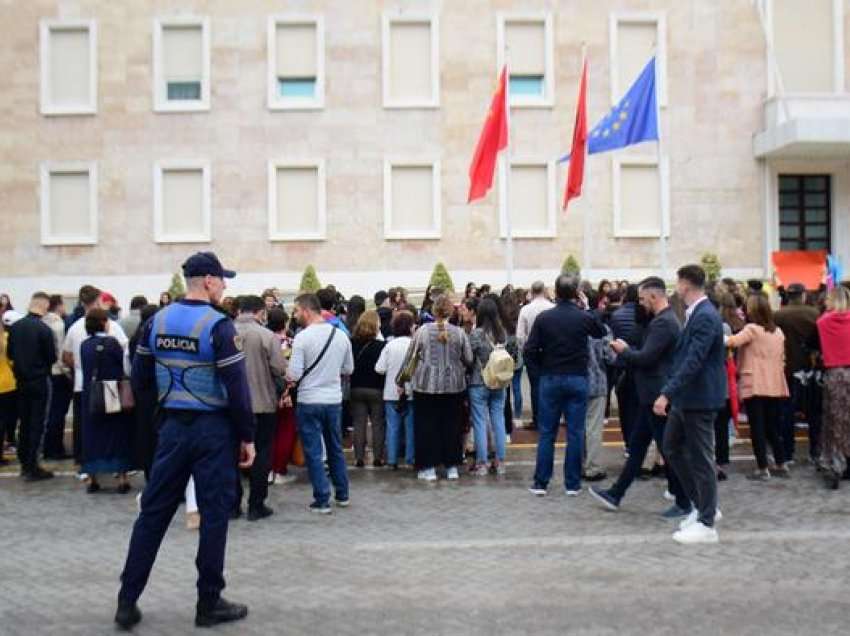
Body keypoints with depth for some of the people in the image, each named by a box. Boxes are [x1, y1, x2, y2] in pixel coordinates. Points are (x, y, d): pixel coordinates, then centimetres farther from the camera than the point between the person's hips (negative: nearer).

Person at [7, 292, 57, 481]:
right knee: (37, 425, 1)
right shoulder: (44, 329, -18)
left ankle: (24, 463, 23)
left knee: (24, 423, 16)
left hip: (20, 381, 5)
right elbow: (52, 358, -12)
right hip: (39, 381, -5)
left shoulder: (14, 327, -2)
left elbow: (9, 354, 7)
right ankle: (32, 468, 3)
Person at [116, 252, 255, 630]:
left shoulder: (156, 322, 4)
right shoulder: (218, 326, -14)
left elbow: (140, 379, 10)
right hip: (213, 429, -5)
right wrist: (247, 437, -7)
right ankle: (209, 604, 15)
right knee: (214, 514, 5)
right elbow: (237, 389, -16)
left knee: (153, 511, 13)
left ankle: (127, 601, 18)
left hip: (173, 426, 6)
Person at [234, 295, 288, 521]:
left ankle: (232, 503, 20)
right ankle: (256, 506, 11)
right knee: (261, 453, 8)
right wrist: (280, 386, 7)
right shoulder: (268, 336, -12)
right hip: (263, 403, -3)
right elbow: (279, 369, -14)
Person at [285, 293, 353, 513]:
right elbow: (348, 369, 9)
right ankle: (342, 495, 27)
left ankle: (322, 500, 8)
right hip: (334, 400, 5)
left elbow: (294, 375, -16)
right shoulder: (341, 335, 0)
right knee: (336, 449, 19)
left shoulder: (302, 337, -15)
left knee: (313, 453, 5)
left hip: (309, 402, -5)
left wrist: (287, 374, 5)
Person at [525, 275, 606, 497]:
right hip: (578, 379, 0)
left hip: (550, 379, 0)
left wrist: (541, 369, 7)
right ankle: (572, 484, 12)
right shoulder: (585, 317, -6)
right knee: (575, 433, 6)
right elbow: (602, 332, 16)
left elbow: (529, 351, -8)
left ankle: (541, 483, 11)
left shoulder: (543, 318, -7)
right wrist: (586, 308, 14)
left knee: (547, 433, 8)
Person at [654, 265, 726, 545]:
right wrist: (671, 392, 19)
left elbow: (693, 361, -26)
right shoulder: (696, 313, 11)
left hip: (700, 399, -10)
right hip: (685, 397, 10)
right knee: (671, 448, 16)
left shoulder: (705, 317, -20)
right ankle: (703, 506, 27)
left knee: (700, 459, 0)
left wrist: (666, 393, -27)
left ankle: (706, 524, 12)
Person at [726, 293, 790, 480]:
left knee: (757, 428, 0)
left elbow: (732, 341, -27)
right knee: (773, 428, 16)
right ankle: (781, 465, 21)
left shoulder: (752, 329, -10)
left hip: (754, 386, -6)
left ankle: (762, 469, 2)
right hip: (775, 386, 6)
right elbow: (782, 359, 17)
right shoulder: (778, 331, 11)